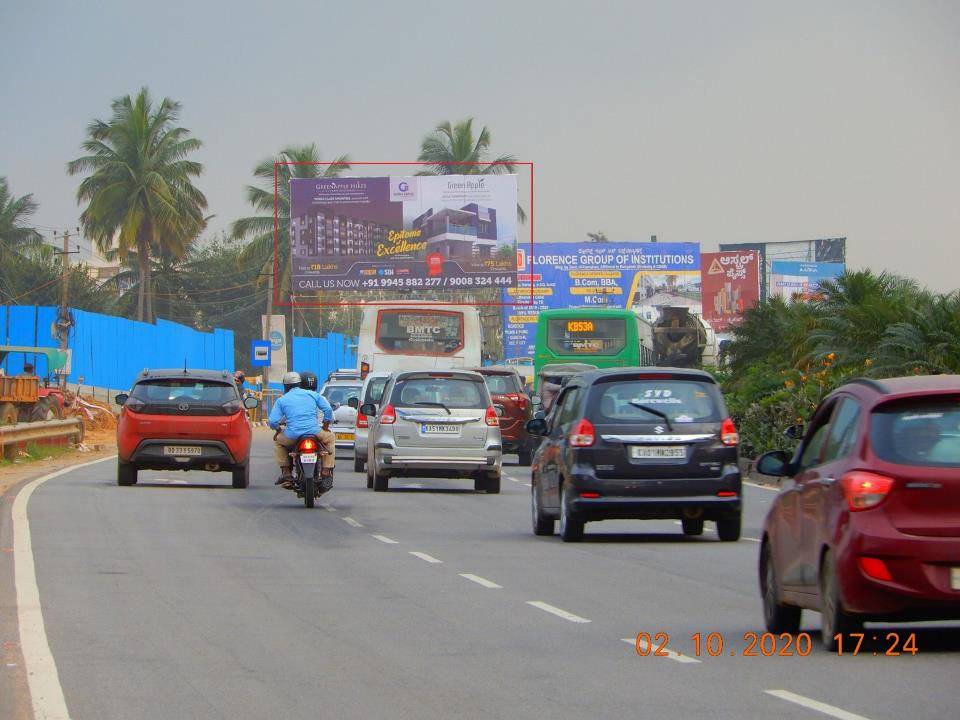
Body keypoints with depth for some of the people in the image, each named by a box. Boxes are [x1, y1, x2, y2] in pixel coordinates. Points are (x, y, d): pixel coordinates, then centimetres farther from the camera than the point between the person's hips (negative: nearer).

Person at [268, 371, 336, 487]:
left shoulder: (281, 400, 8)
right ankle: (327, 470, 16)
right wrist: (325, 427, 21)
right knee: (330, 438, 30)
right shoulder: (313, 394, 13)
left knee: (277, 440, 31)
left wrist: (278, 430, 21)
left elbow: (272, 421, 0)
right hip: (314, 432, 1)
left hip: (292, 436, -1)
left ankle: (286, 472, 21)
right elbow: (328, 409, 7)